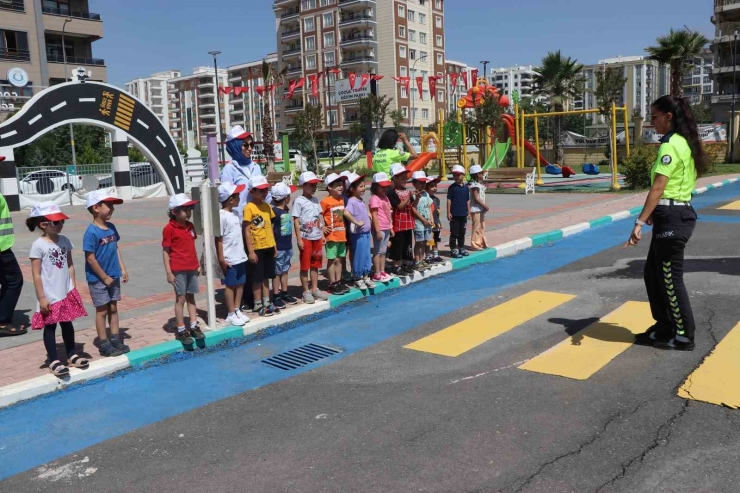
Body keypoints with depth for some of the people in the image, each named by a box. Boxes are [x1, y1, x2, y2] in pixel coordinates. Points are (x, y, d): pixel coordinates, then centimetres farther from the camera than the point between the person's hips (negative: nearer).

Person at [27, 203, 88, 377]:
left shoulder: (64, 240, 2)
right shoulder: (38, 245, -15)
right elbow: (36, 274, -13)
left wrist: (73, 287, 8)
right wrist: (42, 298, -14)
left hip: (66, 293, 5)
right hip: (50, 296, -5)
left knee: (67, 324, 15)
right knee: (50, 327, 6)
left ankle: (72, 356, 28)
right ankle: (53, 361, 16)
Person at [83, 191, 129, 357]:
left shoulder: (111, 227, 3)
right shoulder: (91, 232, -20)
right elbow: (90, 258, -19)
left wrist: (122, 269, 7)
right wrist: (104, 277, -14)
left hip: (113, 276, 7)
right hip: (98, 279, -7)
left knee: (113, 308, 13)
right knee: (102, 310, 3)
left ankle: (116, 340, 24)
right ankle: (104, 345, 14)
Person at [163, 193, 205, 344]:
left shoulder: (190, 226, 8)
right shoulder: (169, 229, -11)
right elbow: (165, 252, -11)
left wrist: (197, 265, 14)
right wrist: (169, 272, -14)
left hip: (192, 268, 6)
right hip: (178, 270, -6)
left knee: (191, 297, 12)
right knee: (180, 298, 1)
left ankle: (194, 326, 20)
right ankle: (181, 330, 10)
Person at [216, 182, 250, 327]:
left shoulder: (235, 213, 9)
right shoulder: (222, 216, -16)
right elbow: (218, 239, -16)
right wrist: (221, 259, -17)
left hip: (240, 257, 8)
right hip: (229, 259, -8)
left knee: (240, 284, 13)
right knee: (230, 285, 3)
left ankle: (237, 310, 25)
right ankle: (231, 314, 12)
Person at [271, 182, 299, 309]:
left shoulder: (286, 210, 8)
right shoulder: (274, 211, -15)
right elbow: (270, 230, -15)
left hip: (288, 246, 8)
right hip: (279, 247, -8)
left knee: (285, 271, 15)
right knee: (277, 272, 1)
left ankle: (285, 294, 26)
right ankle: (276, 297, 9)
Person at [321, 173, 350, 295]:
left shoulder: (342, 200, 9)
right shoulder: (326, 201, -13)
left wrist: (345, 227, 9)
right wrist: (322, 227, -13)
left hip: (342, 235, 7)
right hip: (332, 236, -7)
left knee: (339, 260, 12)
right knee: (331, 260, 1)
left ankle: (339, 282, 21)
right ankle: (332, 284, 6)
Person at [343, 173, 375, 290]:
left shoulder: (361, 200, 11)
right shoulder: (352, 201, -16)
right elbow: (346, 213, -34)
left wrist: (369, 217, 12)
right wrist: (356, 222, -28)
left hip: (366, 233, 8)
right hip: (358, 234, -8)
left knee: (367, 256, 15)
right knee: (359, 256, 2)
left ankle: (366, 277, 26)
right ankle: (358, 279, 14)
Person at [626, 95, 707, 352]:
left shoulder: (670, 146, -17)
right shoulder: (685, 143, 13)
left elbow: (657, 188, -24)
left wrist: (639, 222, -28)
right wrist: (657, 212, 23)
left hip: (672, 217, -10)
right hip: (681, 212, 10)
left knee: (671, 278, 2)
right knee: (653, 272, 17)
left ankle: (684, 336, 14)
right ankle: (665, 327, 26)